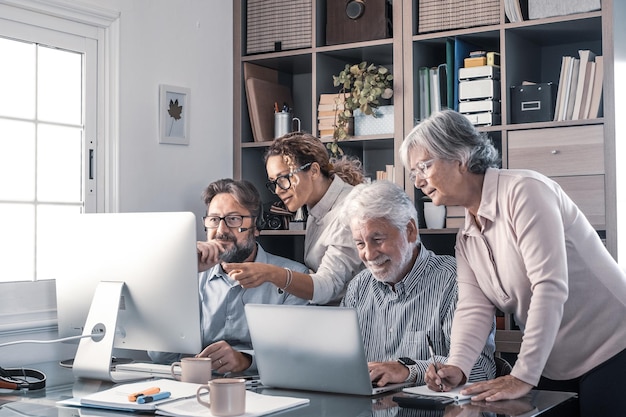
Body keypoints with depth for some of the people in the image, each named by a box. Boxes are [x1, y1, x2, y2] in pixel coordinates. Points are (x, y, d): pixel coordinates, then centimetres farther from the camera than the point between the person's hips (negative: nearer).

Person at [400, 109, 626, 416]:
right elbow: (473, 308, -3)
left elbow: (550, 286, -26)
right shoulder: (465, 240, 7)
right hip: (554, 368, 7)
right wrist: (456, 367, -22)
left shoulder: (524, 190, -19)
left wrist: (523, 377, -28)